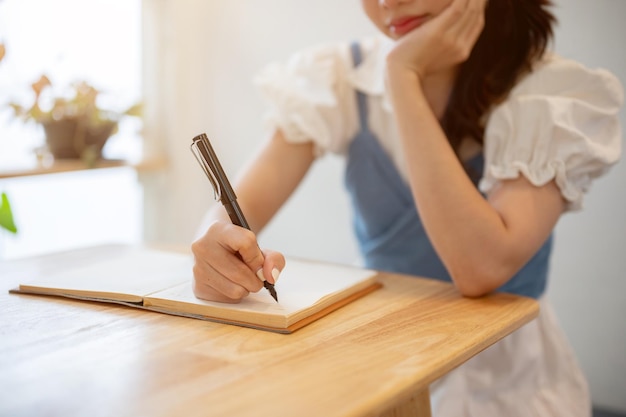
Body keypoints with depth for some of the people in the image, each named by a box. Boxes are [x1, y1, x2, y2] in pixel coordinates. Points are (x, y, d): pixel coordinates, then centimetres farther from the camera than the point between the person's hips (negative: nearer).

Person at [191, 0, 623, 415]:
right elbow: (239, 207, -9)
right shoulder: (341, 76, -3)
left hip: (503, 380, -1)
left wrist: (403, 78, -23)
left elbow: (482, 268, -25)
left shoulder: (557, 92, -12)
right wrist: (221, 245, -33)